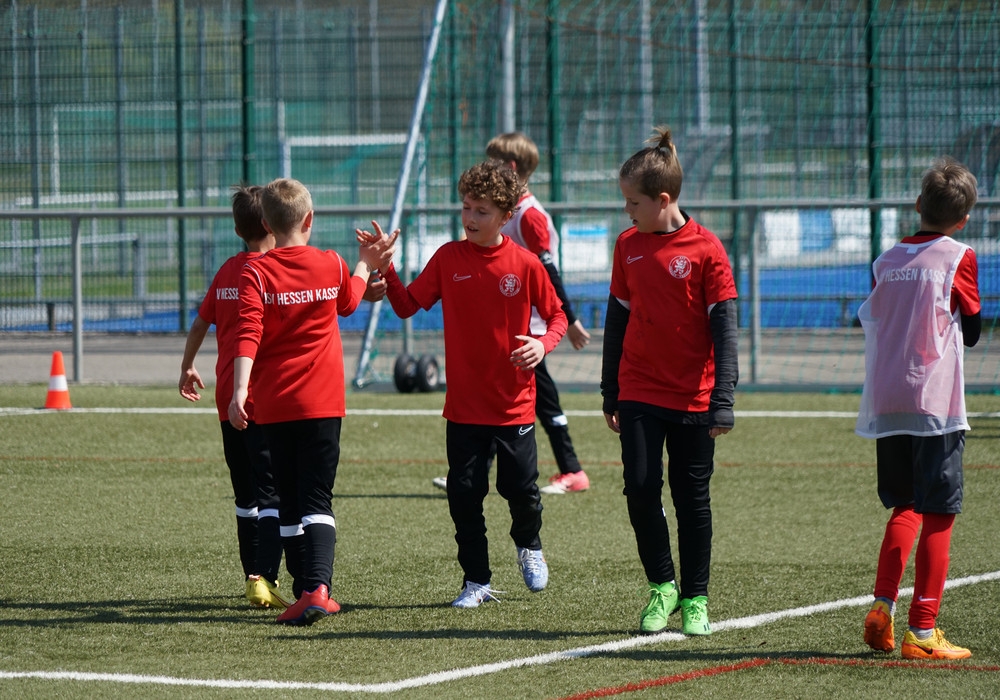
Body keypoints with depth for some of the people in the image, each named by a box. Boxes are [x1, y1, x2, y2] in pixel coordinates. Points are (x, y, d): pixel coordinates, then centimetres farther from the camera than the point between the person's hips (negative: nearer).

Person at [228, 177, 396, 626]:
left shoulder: (255, 272, -6)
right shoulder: (331, 265, 2)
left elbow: (248, 335, -17)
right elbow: (348, 303, 24)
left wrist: (239, 391, -22)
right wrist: (366, 265, 40)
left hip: (274, 404, 0)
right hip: (322, 402, 0)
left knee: (289, 503, 10)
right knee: (317, 499, -2)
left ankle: (306, 592, 9)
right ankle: (317, 586, -21)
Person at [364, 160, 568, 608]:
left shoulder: (525, 265, -6)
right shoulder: (448, 258, -2)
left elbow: (556, 315, 4)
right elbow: (407, 305, 0)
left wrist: (543, 344, -16)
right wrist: (385, 268, -14)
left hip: (514, 405, -1)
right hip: (464, 405, 1)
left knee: (521, 489, 4)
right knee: (464, 495, 0)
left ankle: (529, 546, 36)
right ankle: (476, 581, 14)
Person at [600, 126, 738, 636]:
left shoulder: (705, 249, -7)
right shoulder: (628, 245, 6)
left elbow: (724, 326, -7)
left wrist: (723, 401, -11)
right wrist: (609, 394, 15)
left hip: (693, 397, -3)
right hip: (639, 393, 3)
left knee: (692, 499, 4)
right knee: (641, 488, -7)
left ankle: (694, 599, 14)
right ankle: (662, 587, 10)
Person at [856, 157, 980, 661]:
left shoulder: (885, 261, 9)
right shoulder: (958, 259, -4)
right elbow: (972, 331, 3)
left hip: (885, 404, 5)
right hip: (935, 402, -5)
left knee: (905, 508, 19)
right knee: (937, 516, -2)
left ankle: (882, 606, 4)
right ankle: (922, 632, -5)